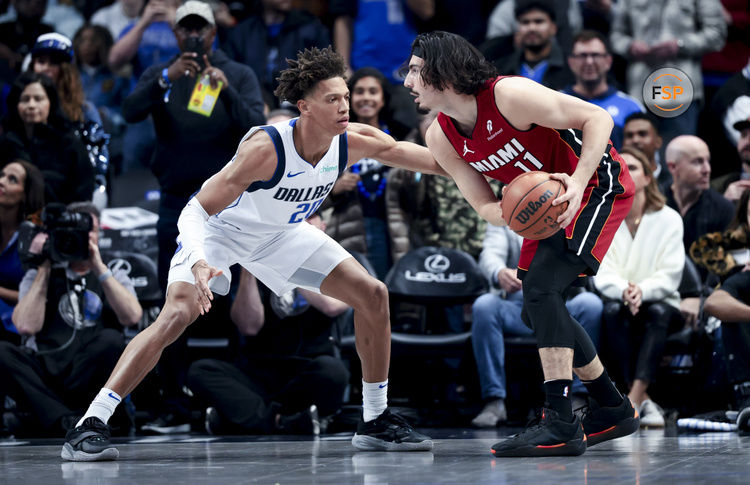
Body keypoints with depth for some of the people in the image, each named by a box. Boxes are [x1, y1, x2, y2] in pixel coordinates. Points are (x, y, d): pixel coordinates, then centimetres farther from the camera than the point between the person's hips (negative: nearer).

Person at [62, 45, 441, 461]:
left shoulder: (350, 142, -21)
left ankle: (375, 421, 11)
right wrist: (199, 263, -54)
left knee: (373, 295, -2)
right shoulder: (266, 147, -37)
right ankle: (89, 426, -25)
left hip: (280, 233, 6)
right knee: (178, 313, -27)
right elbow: (196, 209, -37)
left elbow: (396, 150, 2)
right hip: (218, 226, -6)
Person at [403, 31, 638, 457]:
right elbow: (485, 207, -3)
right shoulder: (441, 139, -6)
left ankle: (560, 425, -26)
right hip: (546, 203, 9)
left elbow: (598, 118, -24)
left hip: (598, 185, -9)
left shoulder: (509, 95, -28)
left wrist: (577, 183, -36)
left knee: (541, 288, -24)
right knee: (537, 311, 8)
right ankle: (614, 410, 24)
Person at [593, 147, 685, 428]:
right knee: (613, 310, -34)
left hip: (661, 302, 0)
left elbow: (670, 276, -7)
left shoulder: (669, 219, 2)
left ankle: (634, 399, -47)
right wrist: (623, 290, -30)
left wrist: (642, 291, -28)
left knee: (658, 311, -35)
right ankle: (644, 402, -40)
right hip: (617, 299, 0)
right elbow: (602, 274, -8)